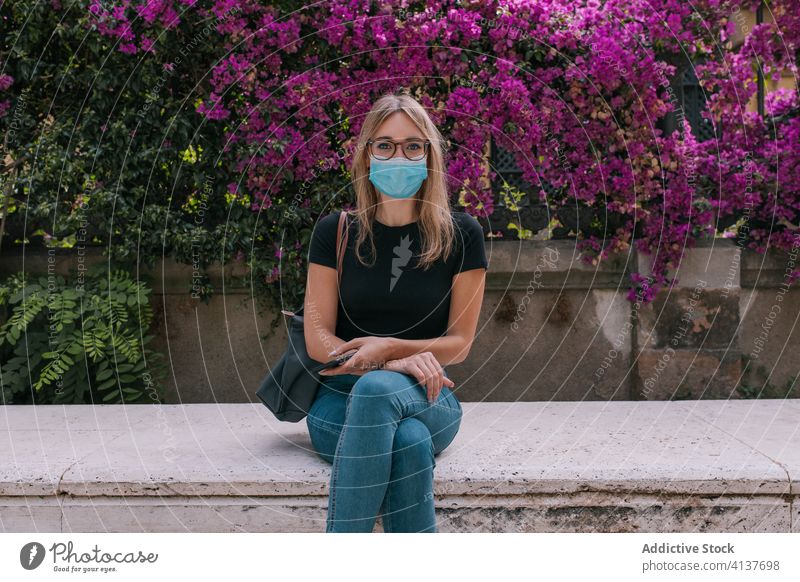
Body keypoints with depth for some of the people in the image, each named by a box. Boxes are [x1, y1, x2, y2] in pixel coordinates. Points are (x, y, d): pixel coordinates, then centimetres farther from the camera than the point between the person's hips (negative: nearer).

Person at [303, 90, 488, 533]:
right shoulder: (335, 231, 4)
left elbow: (459, 341, 2)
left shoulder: (461, 235, 3)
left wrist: (388, 348, -17)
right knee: (409, 442, -37)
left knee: (378, 390, -38)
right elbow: (318, 338, -1)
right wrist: (397, 363, -19)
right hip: (340, 398, 0)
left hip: (425, 396, 0)